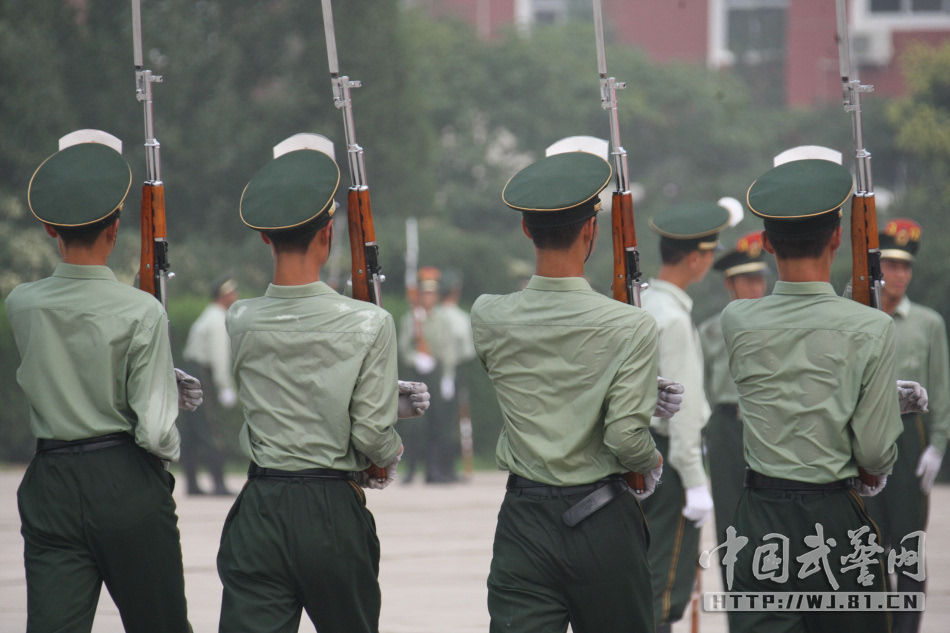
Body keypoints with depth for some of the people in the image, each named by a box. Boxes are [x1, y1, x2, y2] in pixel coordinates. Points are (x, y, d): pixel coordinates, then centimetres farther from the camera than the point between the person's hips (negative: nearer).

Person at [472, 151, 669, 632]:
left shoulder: (488, 319, -3)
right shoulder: (630, 328, -14)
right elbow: (626, 436, -18)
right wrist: (652, 462, 5)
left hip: (523, 521, 2)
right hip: (601, 521, -2)